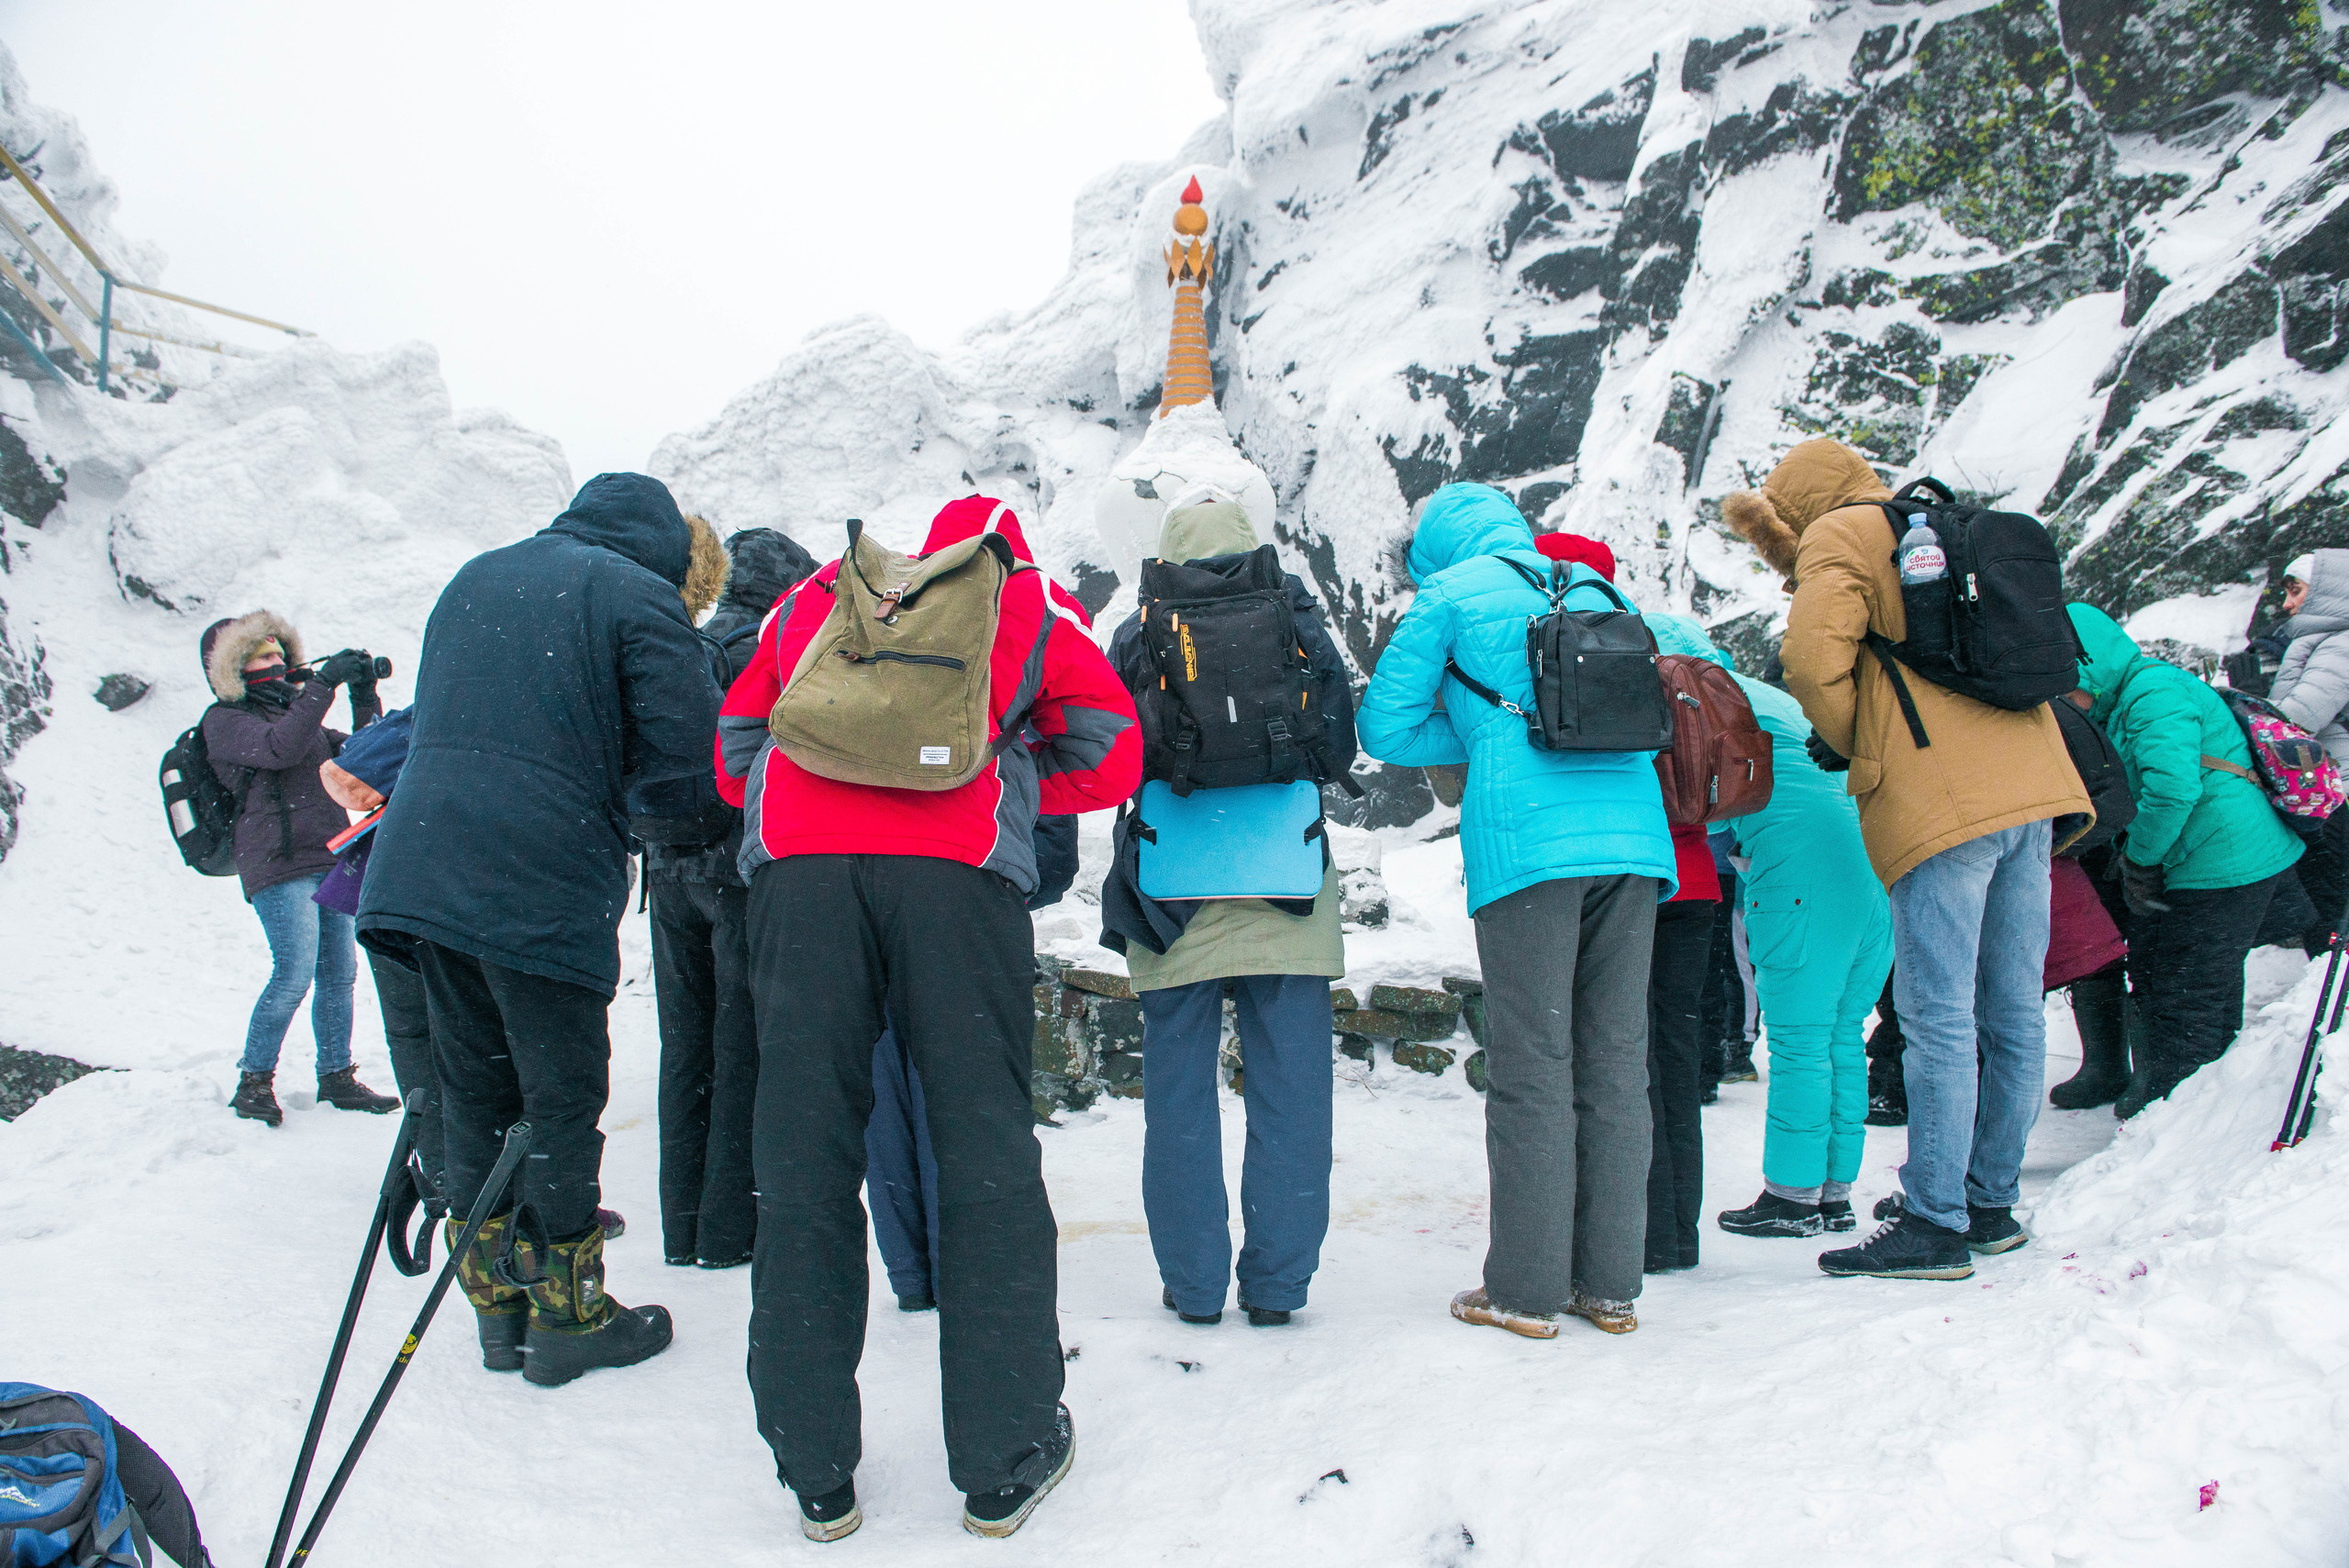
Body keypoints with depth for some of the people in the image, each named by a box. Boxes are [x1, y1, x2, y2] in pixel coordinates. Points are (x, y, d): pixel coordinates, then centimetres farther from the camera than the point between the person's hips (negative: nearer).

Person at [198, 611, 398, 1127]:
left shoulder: (294, 713, 22)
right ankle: (254, 1082, 0)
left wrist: (364, 697, 6)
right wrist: (324, 682, -20)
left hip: (330, 859, 7)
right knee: (295, 973, -14)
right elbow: (279, 748, -20)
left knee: (339, 972, 5)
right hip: (279, 863, -7)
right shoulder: (224, 720, 0)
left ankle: (337, 1077, 15)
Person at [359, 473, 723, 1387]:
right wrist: (607, 762, 7)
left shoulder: (475, 578, 18)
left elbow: (433, 712, 23)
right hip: (546, 885, -7)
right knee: (562, 1096, 4)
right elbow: (685, 735, -13)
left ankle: (499, 1309, 23)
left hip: (424, 862, 7)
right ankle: (566, 1314, 14)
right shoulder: (638, 594, -4)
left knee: (472, 1090, 13)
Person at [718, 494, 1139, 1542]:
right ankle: (1004, 1466, 10)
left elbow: (734, 753, 29)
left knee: (803, 1160, 7)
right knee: (986, 1152, 5)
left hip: (797, 864, 2)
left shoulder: (807, 600, 31)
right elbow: (1108, 754, 18)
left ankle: (815, 1474, 13)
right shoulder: (1026, 601, 25)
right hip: (957, 866, -2)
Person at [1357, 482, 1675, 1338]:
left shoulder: (1452, 592, 9)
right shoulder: (1590, 586, 23)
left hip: (1529, 840, -5)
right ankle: (1610, 1283, 15)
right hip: (1633, 830, 5)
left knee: (1531, 1066, -1)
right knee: (1616, 1059, 8)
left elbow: (1385, 725, 7)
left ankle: (1527, 1289, 5)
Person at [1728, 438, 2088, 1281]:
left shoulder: (1839, 536, 1)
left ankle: (1935, 1224, -2)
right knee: (2012, 1011, 11)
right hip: (2028, 785, 8)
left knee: (1939, 1019, -6)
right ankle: (1992, 1200, 22)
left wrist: (1846, 741, 4)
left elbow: (1814, 655, -14)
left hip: (1942, 801, -8)